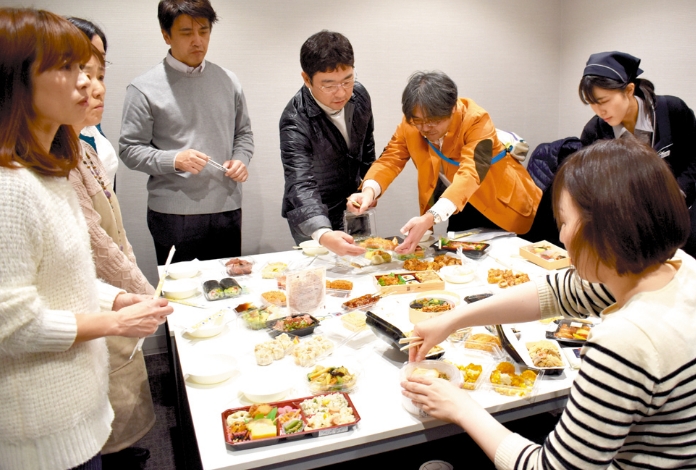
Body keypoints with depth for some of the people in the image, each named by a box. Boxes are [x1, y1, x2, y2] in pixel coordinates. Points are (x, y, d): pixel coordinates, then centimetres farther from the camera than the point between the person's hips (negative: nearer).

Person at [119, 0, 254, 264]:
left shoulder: (228, 81, 9)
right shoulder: (144, 89, -3)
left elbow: (243, 133, 18)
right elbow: (130, 149, -3)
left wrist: (241, 160, -2)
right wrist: (174, 160, -18)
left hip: (227, 209, 4)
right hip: (173, 214, -3)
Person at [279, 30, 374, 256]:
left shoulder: (359, 95, -11)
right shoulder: (296, 120, -30)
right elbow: (300, 184, -41)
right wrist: (323, 235, -56)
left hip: (354, 206, 6)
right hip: (311, 217, -6)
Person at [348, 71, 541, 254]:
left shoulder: (476, 120, -29)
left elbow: (470, 174, -41)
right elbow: (390, 159, -17)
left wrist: (430, 218, -56)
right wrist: (369, 191, -41)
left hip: (501, 202, -3)